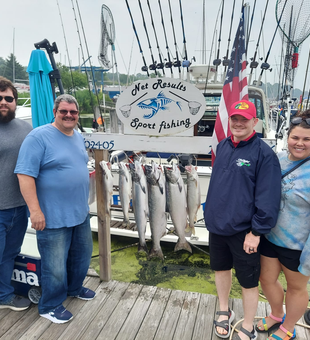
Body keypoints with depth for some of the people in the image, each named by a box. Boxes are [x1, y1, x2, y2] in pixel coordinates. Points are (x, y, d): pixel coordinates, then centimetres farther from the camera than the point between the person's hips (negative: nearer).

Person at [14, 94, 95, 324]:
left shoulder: (79, 137, 9)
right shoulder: (39, 136, -15)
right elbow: (25, 174, -20)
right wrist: (35, 210, -24)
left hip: (81, 212, 8)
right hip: (53, 217, -8)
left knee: (82, 255, 23)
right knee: (55, 266, 6)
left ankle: (74, 288, 47)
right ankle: (50, 306, 30)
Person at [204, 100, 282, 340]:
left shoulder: (264, 153, -15)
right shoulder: (222, 146, 4)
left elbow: (268, 198, -16)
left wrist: (256, 232, -16)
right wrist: (212, 213, 14)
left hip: (243, 230, -6)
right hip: (216, 225, 6)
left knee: (248, 281, 9)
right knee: (221, 268, 21)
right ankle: (224, 312, 45)